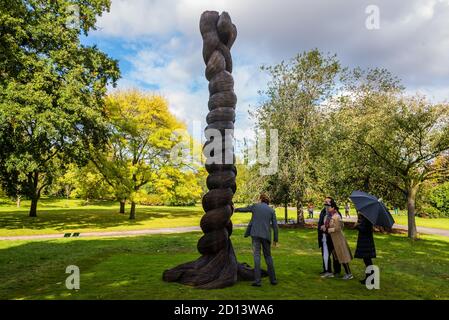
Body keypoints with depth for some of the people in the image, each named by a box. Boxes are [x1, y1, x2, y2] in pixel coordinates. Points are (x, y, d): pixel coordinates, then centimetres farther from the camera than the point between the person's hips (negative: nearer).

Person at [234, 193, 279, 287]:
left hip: (255, 234, -1)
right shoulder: (271, 210, 7)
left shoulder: (255, 206, 6)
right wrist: (275, 239, 11)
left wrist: (236, 209, 44)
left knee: (257, 256, -4)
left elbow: (244, 209, 23)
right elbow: (275, 226, 3)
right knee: (268, 256, 14)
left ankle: (257, 280, -11)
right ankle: (273, 279, 16)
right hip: (266, 235, 2)